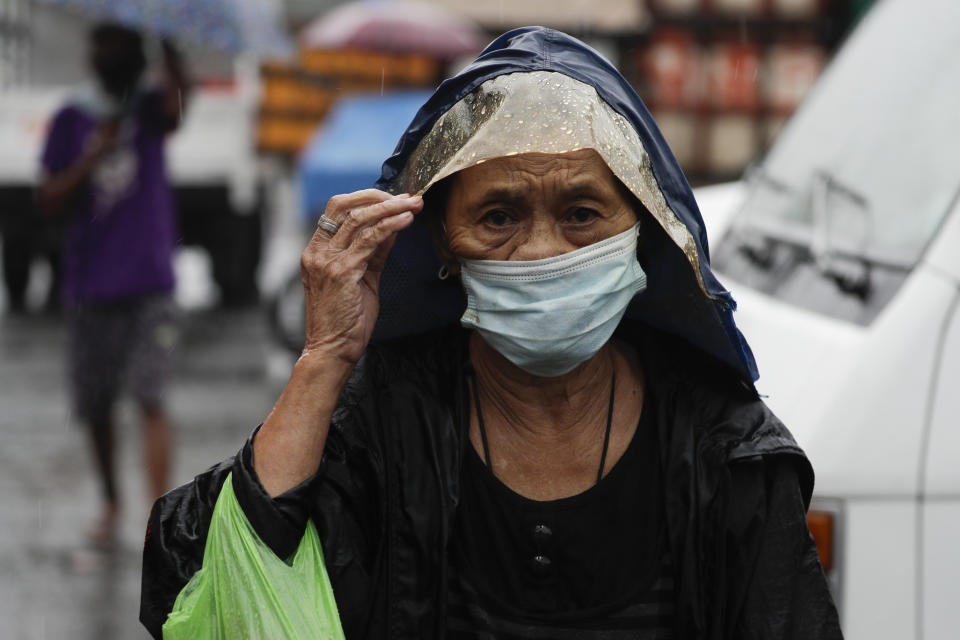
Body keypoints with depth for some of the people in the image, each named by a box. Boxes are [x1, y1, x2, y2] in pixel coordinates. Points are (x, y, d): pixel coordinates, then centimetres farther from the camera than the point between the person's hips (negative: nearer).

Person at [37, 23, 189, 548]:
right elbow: (49, 202, -2)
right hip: (90, 284, 2)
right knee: (95, 403, 11)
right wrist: (92, 158, -16)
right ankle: (110, 501, 32)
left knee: (150, 397, -13)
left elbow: (179, 96, -24)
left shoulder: (149, 111, 1)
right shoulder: (72, 121, 4)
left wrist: (166, 44, -40)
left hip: (148, 284, -2)